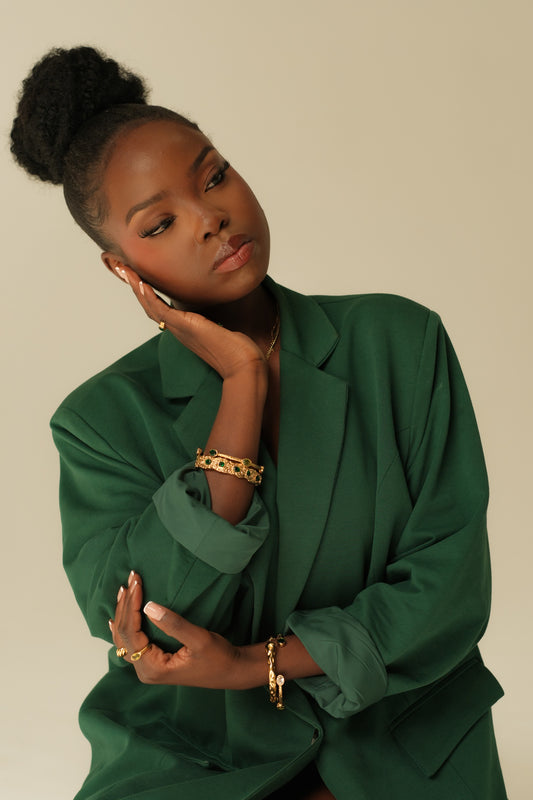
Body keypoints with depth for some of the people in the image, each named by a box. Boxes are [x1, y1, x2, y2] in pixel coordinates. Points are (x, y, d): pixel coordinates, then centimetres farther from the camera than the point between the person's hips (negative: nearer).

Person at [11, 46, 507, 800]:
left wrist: (254, 665, -15)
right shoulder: (102, 419, -4)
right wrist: (243, 384, -18)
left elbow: (451, 584, -5)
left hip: (400, 738, 1)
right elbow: (149, 634, -17)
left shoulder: (401, 342, -3)